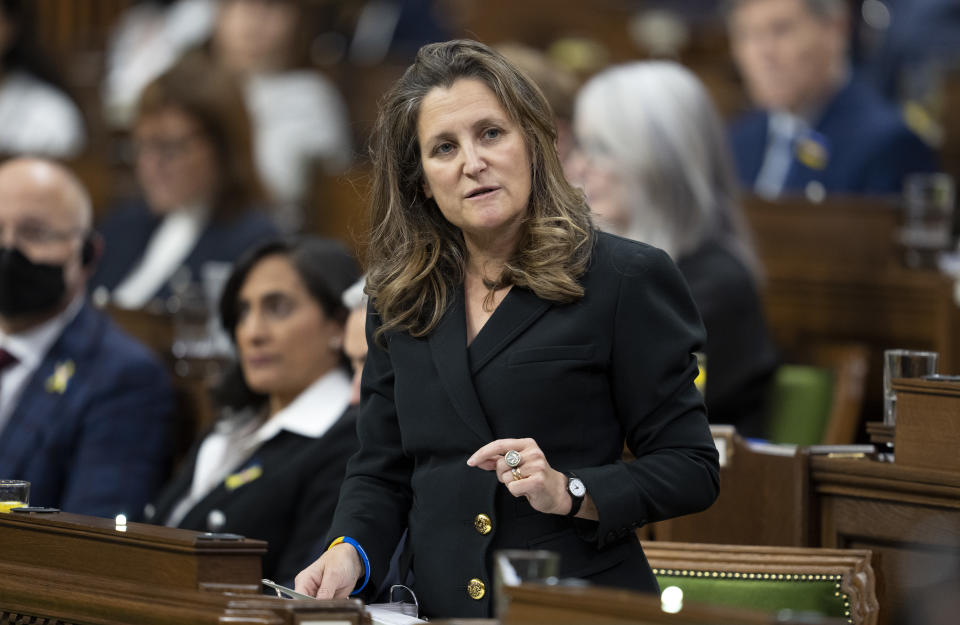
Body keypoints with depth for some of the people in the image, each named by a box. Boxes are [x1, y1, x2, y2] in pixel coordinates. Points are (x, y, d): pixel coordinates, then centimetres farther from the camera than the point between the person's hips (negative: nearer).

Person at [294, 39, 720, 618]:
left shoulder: (627, 280, 1)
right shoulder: (399, 299, 16)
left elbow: (692, 470, 1)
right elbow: (381, 470, 19)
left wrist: (570, 492, -14)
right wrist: (349, 550, -1)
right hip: (439, 604, 4)